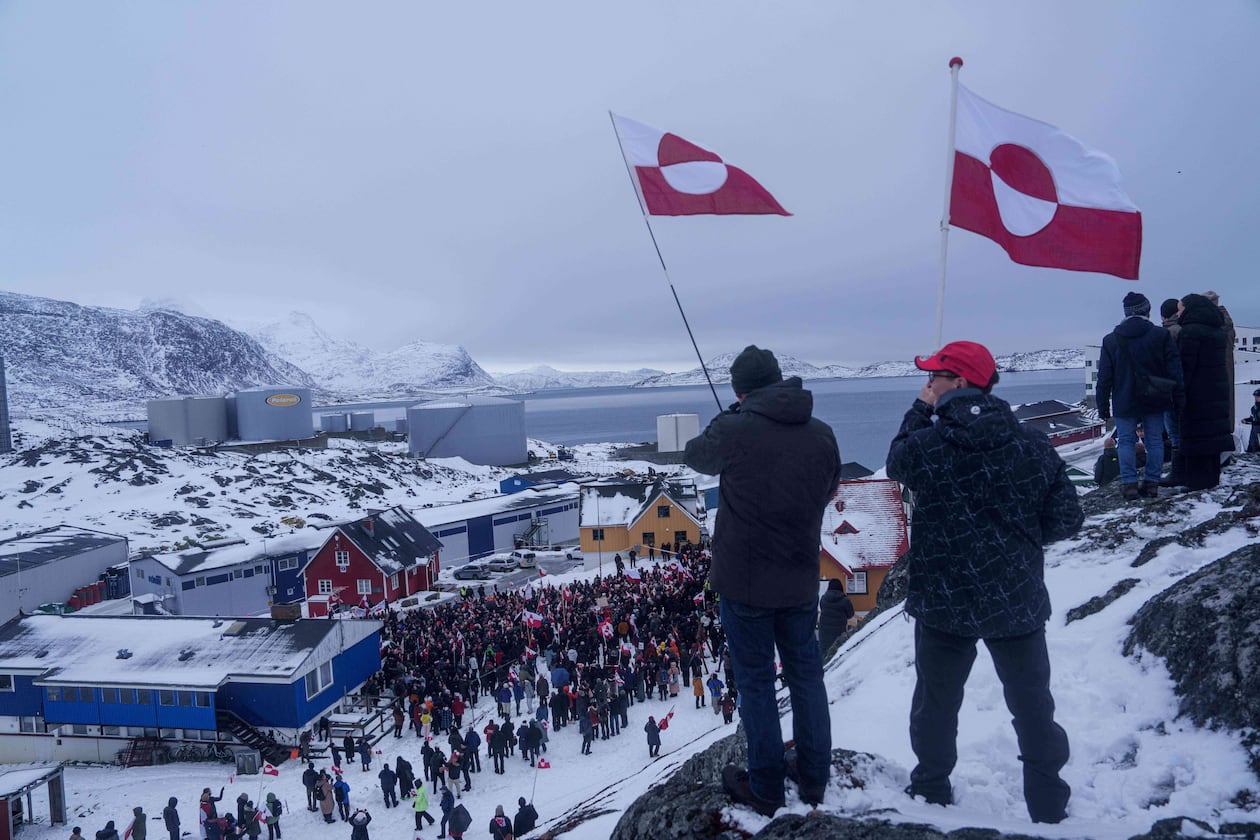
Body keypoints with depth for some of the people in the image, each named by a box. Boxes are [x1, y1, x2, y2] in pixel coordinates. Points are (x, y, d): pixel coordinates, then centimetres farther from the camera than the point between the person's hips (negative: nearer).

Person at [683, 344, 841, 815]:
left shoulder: (733, 430, -17)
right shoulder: (822, 434, -4)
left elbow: (695, 457, 4)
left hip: (744, 580, -4)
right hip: (801, 579, 4)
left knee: (756, 682, 9)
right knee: (806, 675, 18)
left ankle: (765, 790, 21)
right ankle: (814, 781, 31)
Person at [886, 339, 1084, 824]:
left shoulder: (925, 444, -15)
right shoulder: (1032, 445, -7)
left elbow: (896, 462, 8)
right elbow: (1066, 518, -2)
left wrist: (920, 412, 13)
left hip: (944, 603, -1)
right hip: (1019, 602, 2)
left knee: (936, 702, 18)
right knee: (1032, 706, 17)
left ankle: (931, 792, 33)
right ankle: (1048, 807, 29)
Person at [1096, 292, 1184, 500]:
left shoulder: (1110, 340, 0)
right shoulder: (1161, 335, -2)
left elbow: (1104, 377, 1)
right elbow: (1174, 370, -2)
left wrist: (1103, 406, 6)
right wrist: (1178, 400, 4)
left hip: (1125, 403, 0)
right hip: (1154, 403, 1)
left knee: (1126, 442, 5)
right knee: (1155, 440, 8)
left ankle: (1129, 483, -1)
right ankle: (1151, 483, 8)